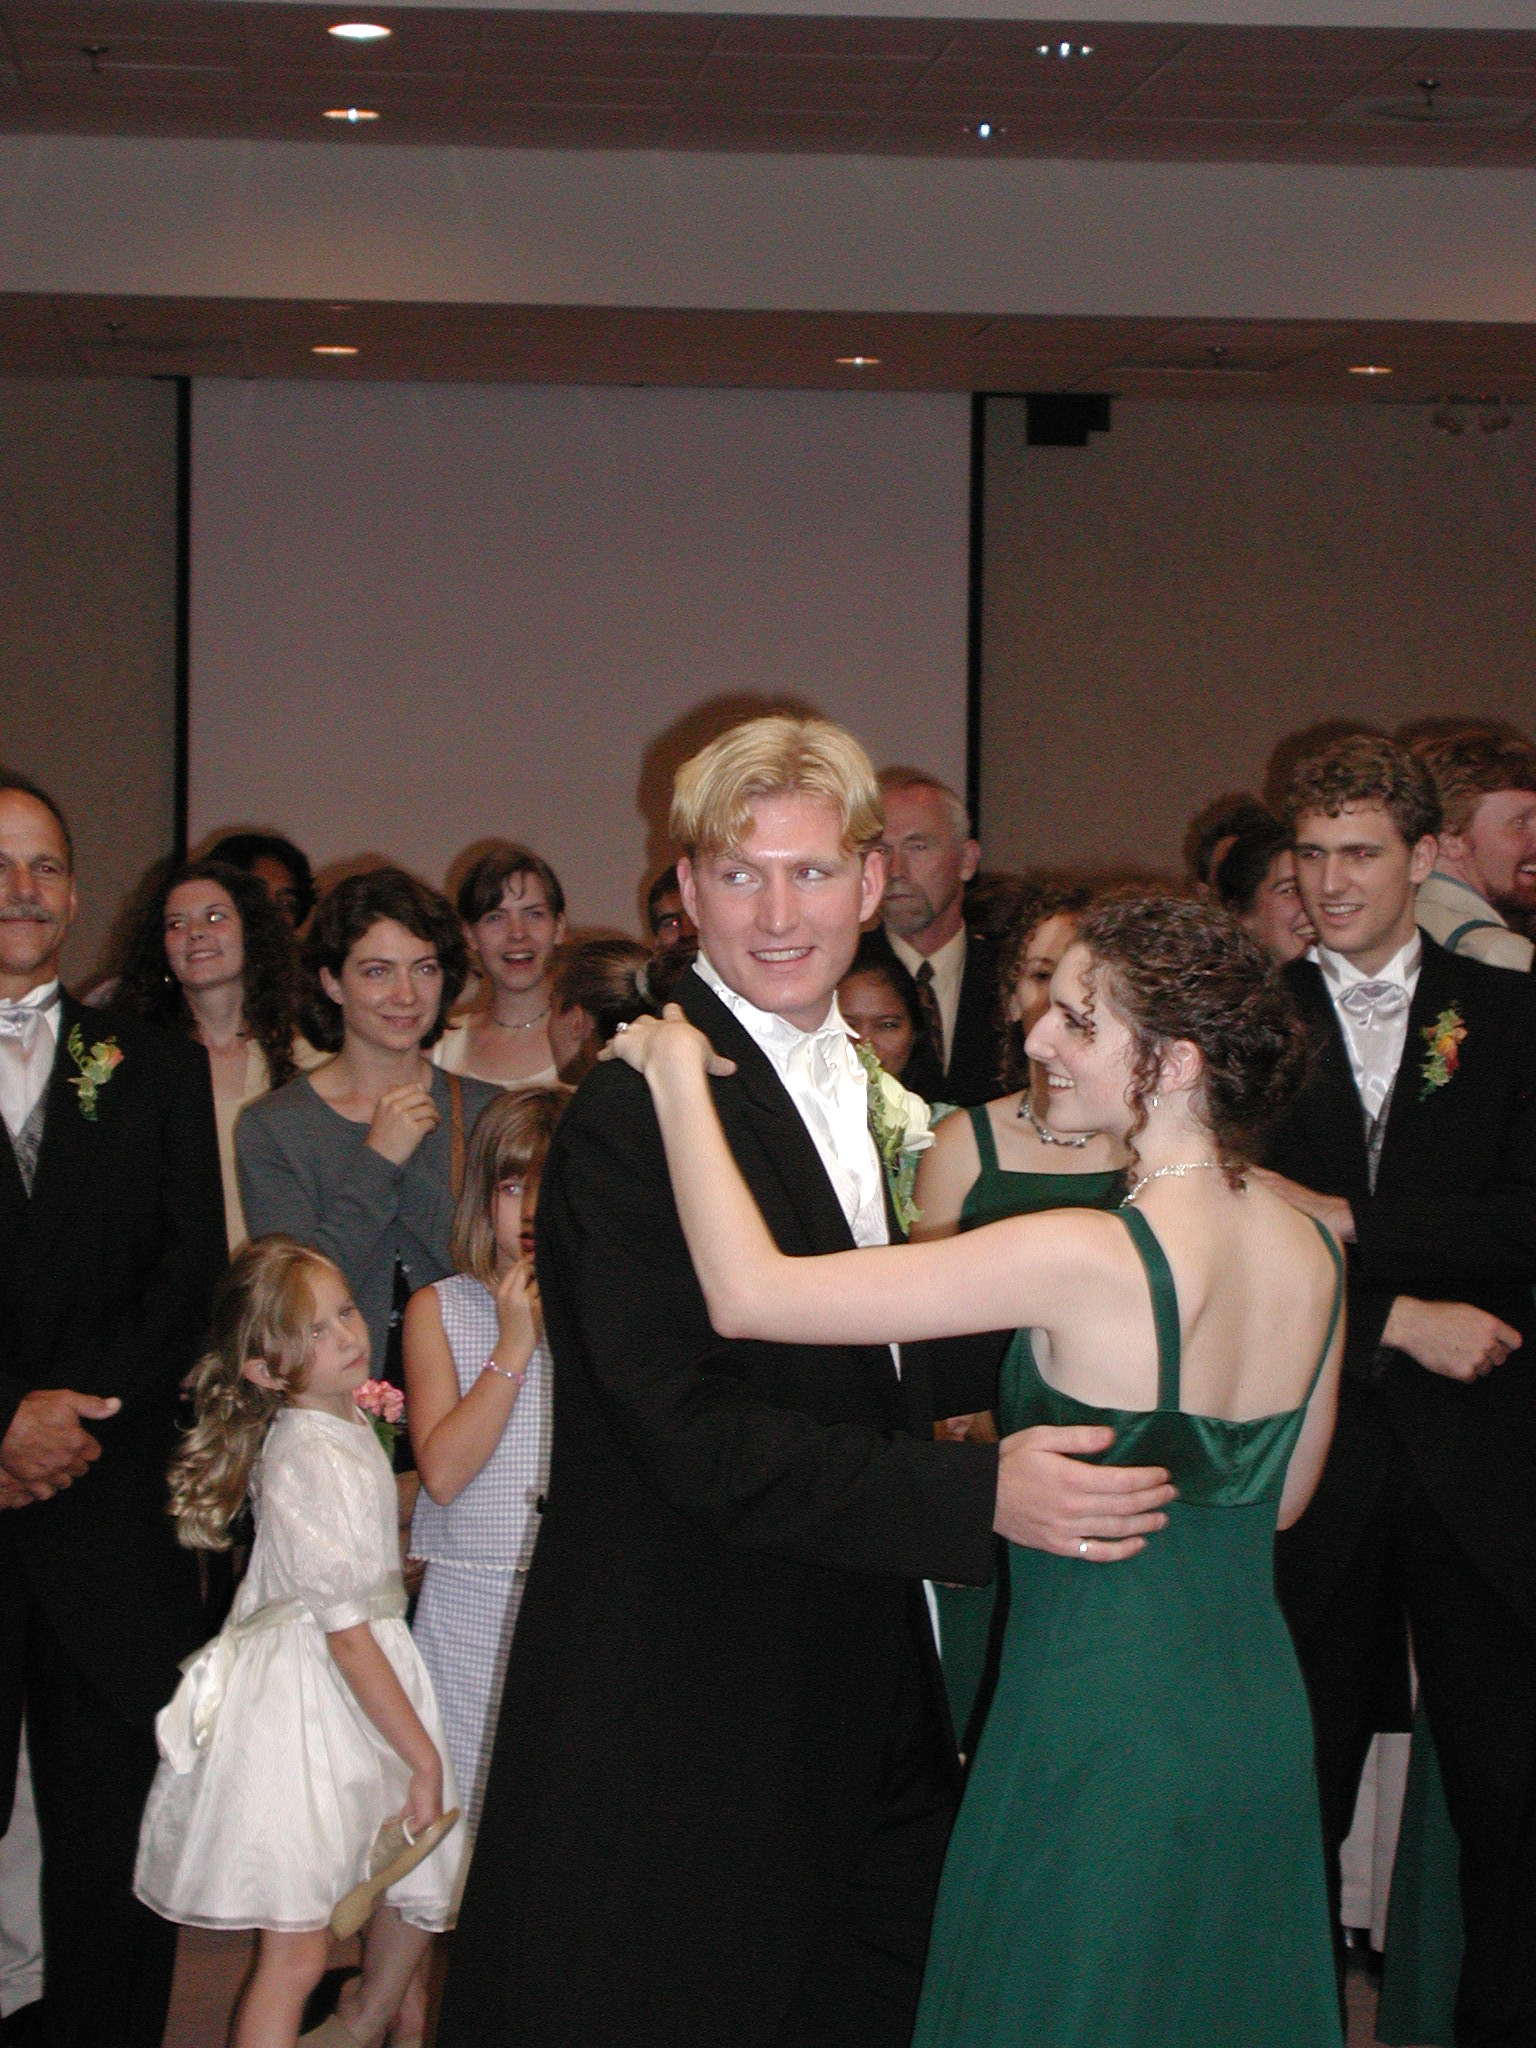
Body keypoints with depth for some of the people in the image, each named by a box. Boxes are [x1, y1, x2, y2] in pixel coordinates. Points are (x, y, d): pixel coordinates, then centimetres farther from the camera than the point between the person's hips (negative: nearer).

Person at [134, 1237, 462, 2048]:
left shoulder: (346, 1419, 6)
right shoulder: (310, 1462, -21)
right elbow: (345, 1634, -20)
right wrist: (423, 1757, -15)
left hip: (365, 1687, 9)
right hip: (307, 1701, -9)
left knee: (423, 1890, 21)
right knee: (296, 1949, -9)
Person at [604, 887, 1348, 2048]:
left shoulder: (1089, 1259, -24)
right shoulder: (1314, 1249, -2)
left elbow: (747, 1294, -27)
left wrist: (675, 1072, -15)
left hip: (1104, 1741, -7)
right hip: (1266, 1725, 7)